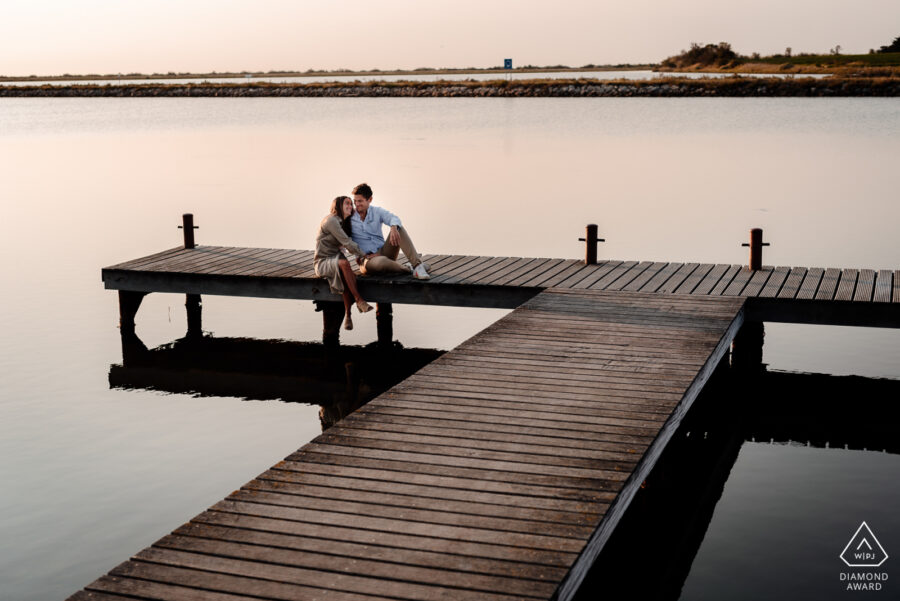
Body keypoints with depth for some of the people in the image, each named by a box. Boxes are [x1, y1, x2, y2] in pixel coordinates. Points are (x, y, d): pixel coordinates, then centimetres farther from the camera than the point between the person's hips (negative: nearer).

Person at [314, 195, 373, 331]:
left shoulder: (344, 223, 15)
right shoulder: (331, 221, -13)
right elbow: (347, 243, -16)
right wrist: (365, 255, -10)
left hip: (335, 260, 7)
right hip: (323, 262, -7)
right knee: (344, 263, -38)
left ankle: (348, 316, -23)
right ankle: (359, 301, -38)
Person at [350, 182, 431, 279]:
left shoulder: (377, 211, 8)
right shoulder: (349, 218, 2)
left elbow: (393, 218, -13)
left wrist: (393, 228, -38)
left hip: (383, 252, 4)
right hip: (367, 259, -4)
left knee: (399, 228, -20)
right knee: (381, 261, -42)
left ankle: (417, 265, -33)